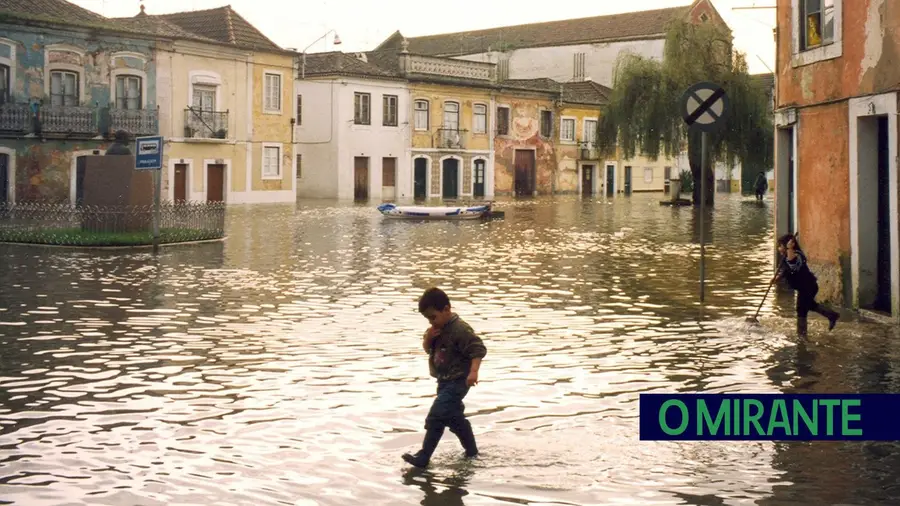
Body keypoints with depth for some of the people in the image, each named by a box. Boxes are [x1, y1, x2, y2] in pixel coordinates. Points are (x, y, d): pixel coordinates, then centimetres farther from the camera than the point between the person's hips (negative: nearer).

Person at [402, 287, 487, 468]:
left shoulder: (460, 329, -20)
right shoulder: (438, 328, 7)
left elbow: (479, 349, -23)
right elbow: (427, 349, 15)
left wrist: (473, 371, -35)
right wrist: (428, 338, -7)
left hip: (457, 382, -10)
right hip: (445, 382, 10)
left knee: (435, 417, -15)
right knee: (455, 418, 19)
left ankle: (423, 458, -13)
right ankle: (472, 452, 32)